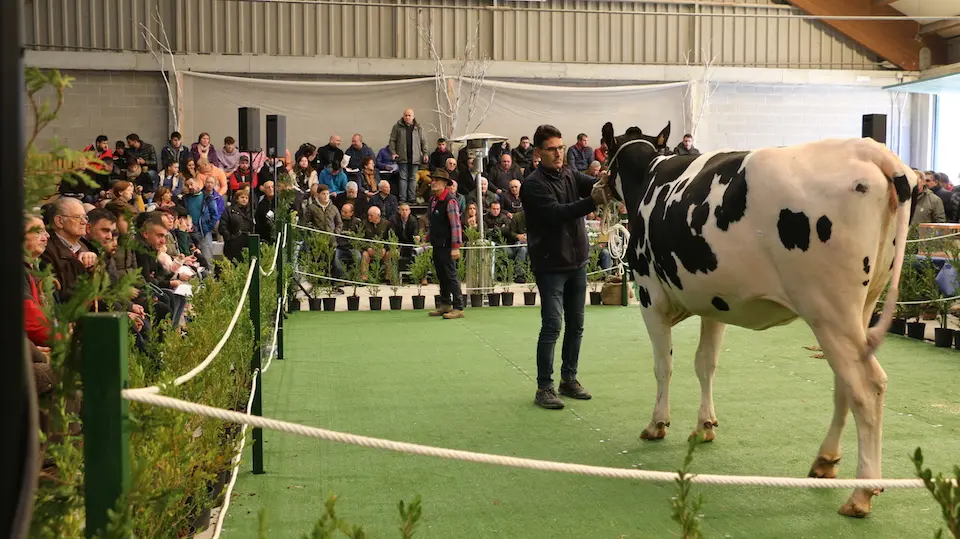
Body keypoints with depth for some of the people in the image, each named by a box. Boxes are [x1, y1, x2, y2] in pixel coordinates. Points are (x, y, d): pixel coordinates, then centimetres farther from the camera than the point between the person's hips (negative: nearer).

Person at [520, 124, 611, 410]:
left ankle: (569, 379, 24)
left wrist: (608, 183, -32)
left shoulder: (571, 175, 8)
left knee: (576, 325, 12)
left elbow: (597, 184, -8)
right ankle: (544, 388, 1)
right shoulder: (533, 185, -11)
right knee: (552, 327, -6)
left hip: (577, 262, 6)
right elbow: (557, 213, -24)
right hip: (550, 265, -6)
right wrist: (592, 200, -36)